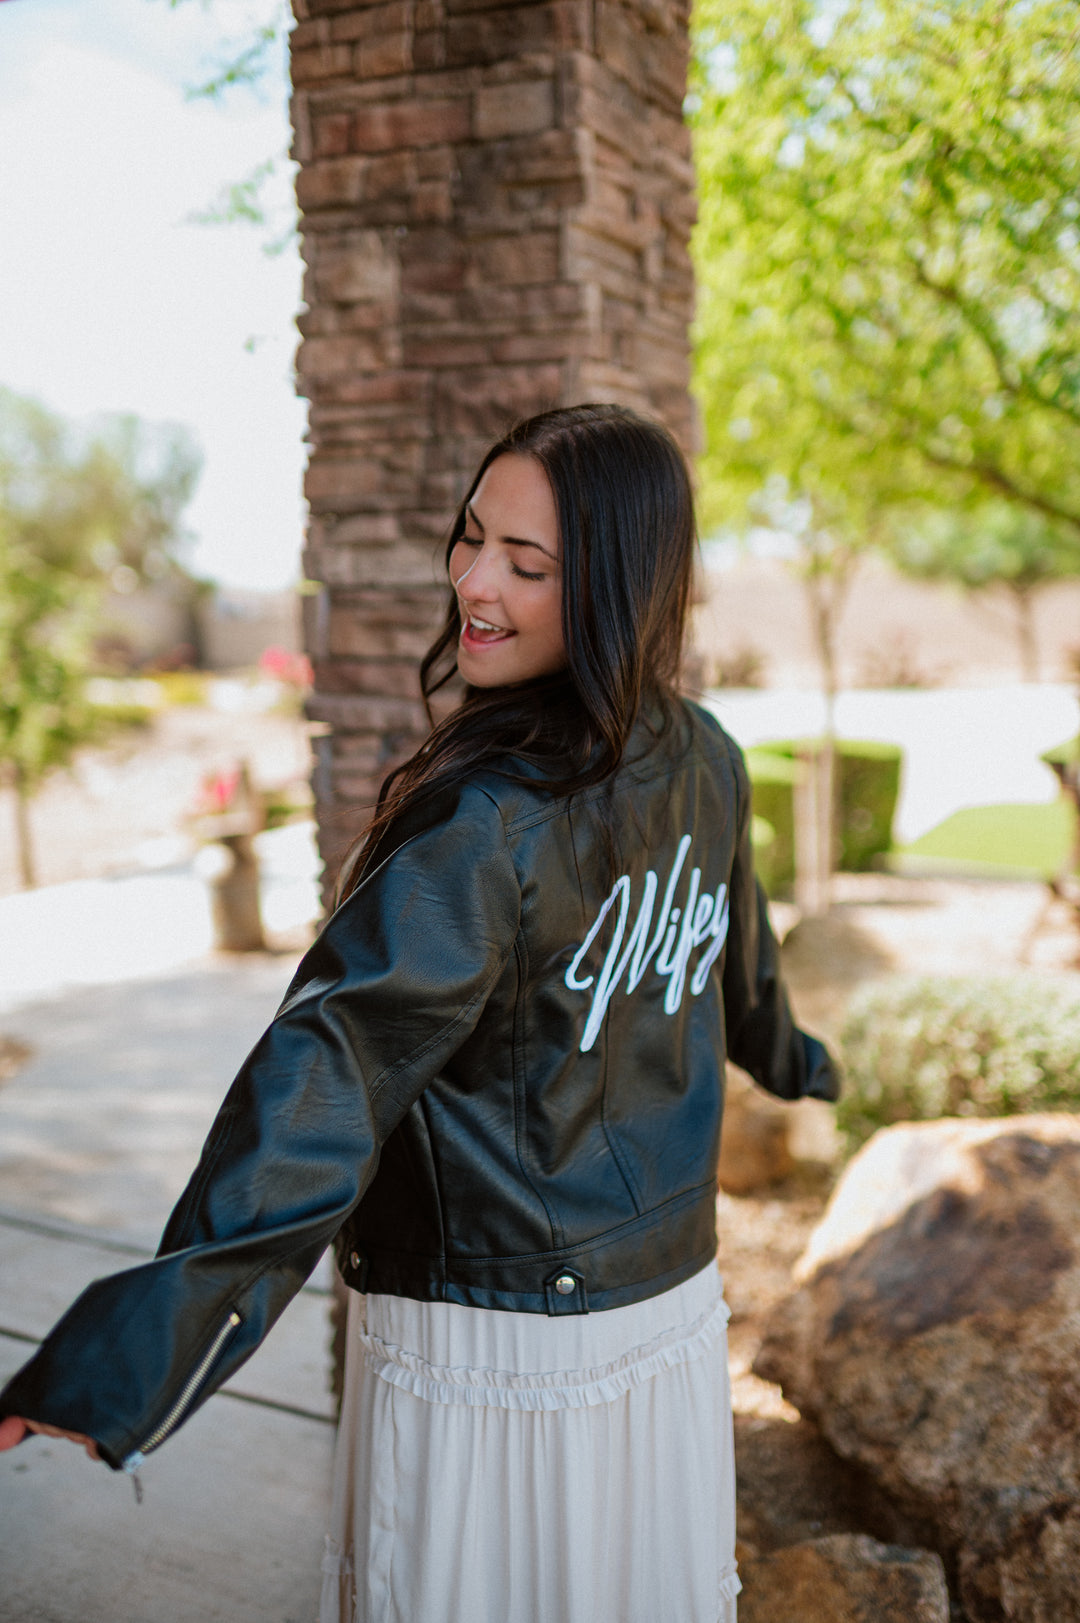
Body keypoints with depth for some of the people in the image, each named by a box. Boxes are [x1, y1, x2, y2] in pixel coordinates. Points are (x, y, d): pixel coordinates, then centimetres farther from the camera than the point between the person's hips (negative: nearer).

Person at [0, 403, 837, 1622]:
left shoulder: (492, 824, -24)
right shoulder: (705, 763, -2)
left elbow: (332, 1076, -32)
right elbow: (740, 957, 17)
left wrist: (125, 1361, -35)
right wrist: (789, 1057, 40)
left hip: (487, 1351, -6)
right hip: (673, 1306, 7)